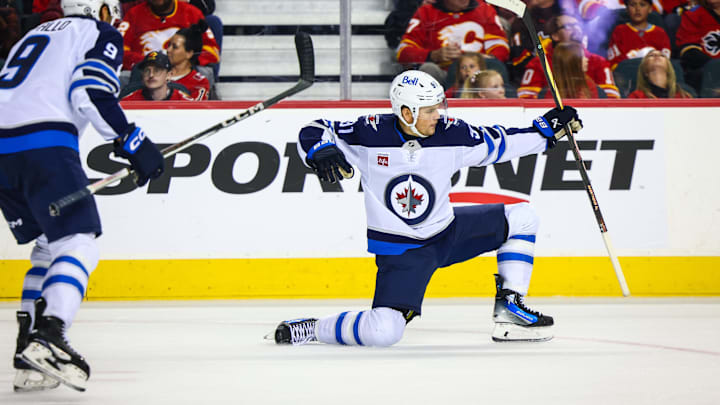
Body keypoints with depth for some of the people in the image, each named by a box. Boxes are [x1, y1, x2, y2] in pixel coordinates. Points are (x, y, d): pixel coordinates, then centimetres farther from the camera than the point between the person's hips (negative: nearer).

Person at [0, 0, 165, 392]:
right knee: (78, 243, -8)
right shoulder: (102, 35, 8)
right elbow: (89, 93, -10)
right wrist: (133, 142, -7)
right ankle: (48, 335, -30)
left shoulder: (35, 35, 31)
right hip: (44, 144, -8)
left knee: (49, 244, 18)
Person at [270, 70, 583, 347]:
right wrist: (322, 150, -31)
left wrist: (547, 129, 3)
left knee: (521, 218, 5)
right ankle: (308, 329, -2)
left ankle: (509, 310, 9)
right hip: (399, 250, -6)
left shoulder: (450, 134, -8)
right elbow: (312, 132, -8)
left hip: (446, 231, 6)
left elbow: (497, 143, 8)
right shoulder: (372, 134, -17)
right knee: (385, 331, -25)